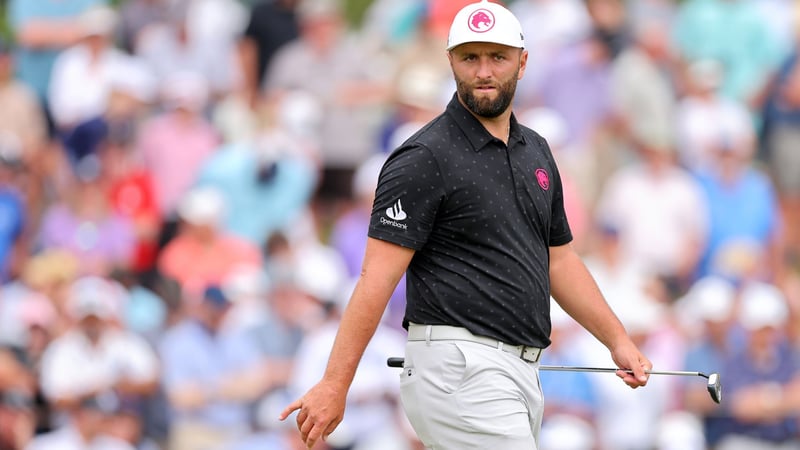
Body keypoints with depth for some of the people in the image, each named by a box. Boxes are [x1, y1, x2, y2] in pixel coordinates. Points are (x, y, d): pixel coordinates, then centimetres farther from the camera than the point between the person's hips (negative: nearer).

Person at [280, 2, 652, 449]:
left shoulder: (535, 152, 16)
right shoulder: (425, 159, -9)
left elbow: (559, 260, 26)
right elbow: (379, 277, -15)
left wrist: (618, 340, 21)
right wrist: (334, 386, -19)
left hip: (520, 373, 8)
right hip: (460, 371, -8)